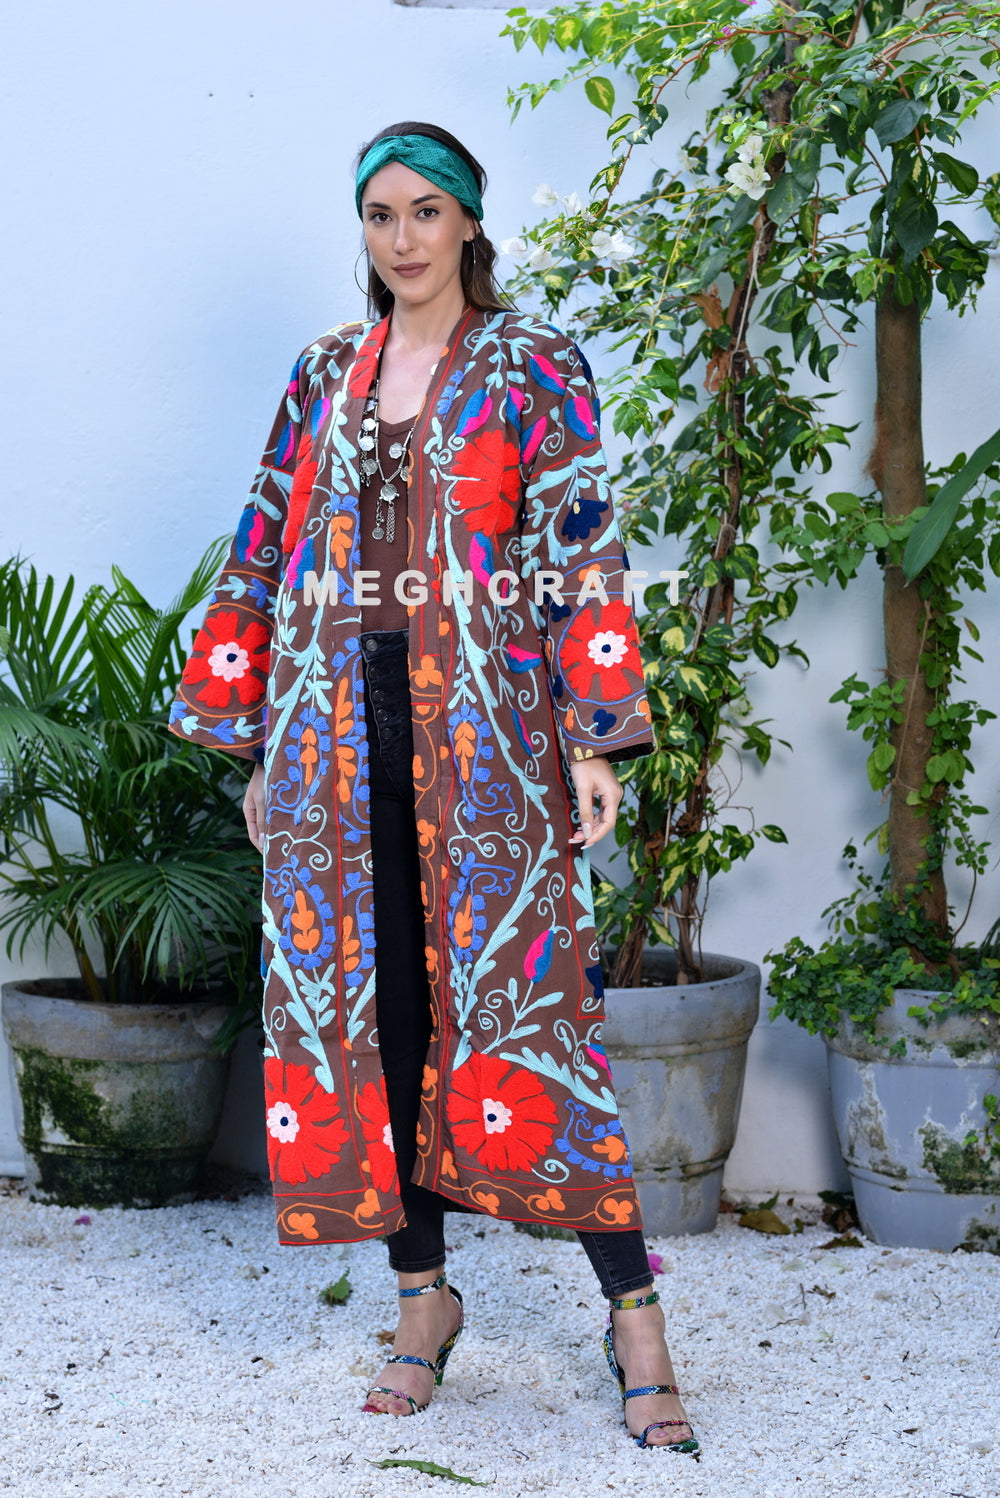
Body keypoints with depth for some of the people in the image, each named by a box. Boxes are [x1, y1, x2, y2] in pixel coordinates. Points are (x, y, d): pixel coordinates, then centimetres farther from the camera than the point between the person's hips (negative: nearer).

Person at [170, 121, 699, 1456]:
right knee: (364, 998, 3)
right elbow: (266, 556, 16)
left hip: (485, 723, -4)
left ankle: (633, 1311, -1)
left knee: (517, 993, -8)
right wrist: (254, 742, 11)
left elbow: (581, 549, -3)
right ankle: (424, 1294, 16)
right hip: (339, 728, 4)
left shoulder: (530, 366, 3)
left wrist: (595, 739, -12)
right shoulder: (324, 377, 14)